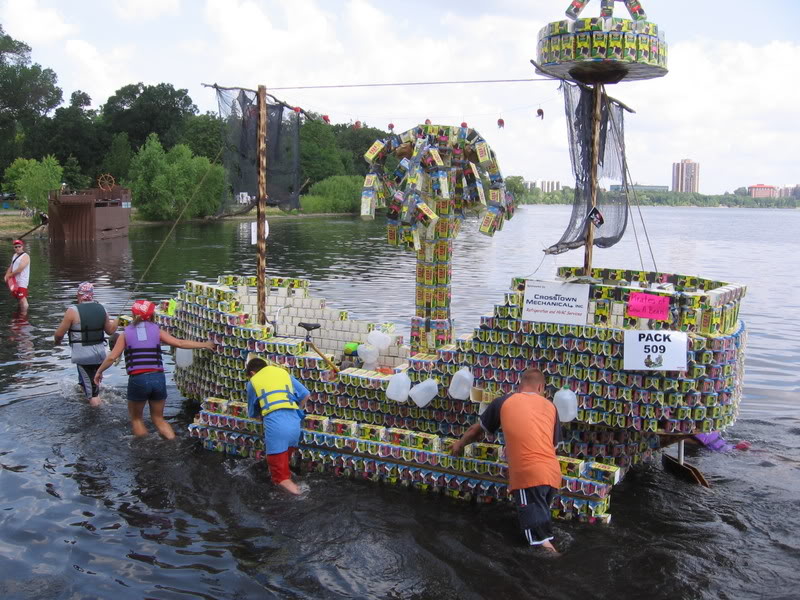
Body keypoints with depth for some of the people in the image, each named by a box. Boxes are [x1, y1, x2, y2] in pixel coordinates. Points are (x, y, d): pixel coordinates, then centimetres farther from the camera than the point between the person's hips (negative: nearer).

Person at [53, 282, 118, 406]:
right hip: (100, 352, 5)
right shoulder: (102, 309, 3)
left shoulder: (73, 311, -11)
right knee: (95, 381, 25)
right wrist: (117, 321, 31)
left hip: (83, 354, -5)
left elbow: (59, 333, -9)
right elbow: (110, 330, 12)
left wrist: (57, 341, 13)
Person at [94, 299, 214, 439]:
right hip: (158, 379, 2)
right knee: (158, 418, 20)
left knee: (136, 418, 22)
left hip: (138, 380, -2)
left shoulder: (126, 333, 6)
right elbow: (179, 343, 5)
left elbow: (112, 357, 3)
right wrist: (204, 344, 14)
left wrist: (99, 371, 19)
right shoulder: (156, 330, 8)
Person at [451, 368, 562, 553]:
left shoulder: (504, 402, 13)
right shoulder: (550, 406, 18)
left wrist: (460, 444, 46)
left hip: (528, 474, -4)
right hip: (553, 473, 4)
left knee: (540, 540, -2)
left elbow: (477, 429, 28)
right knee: (540, 520, 20)